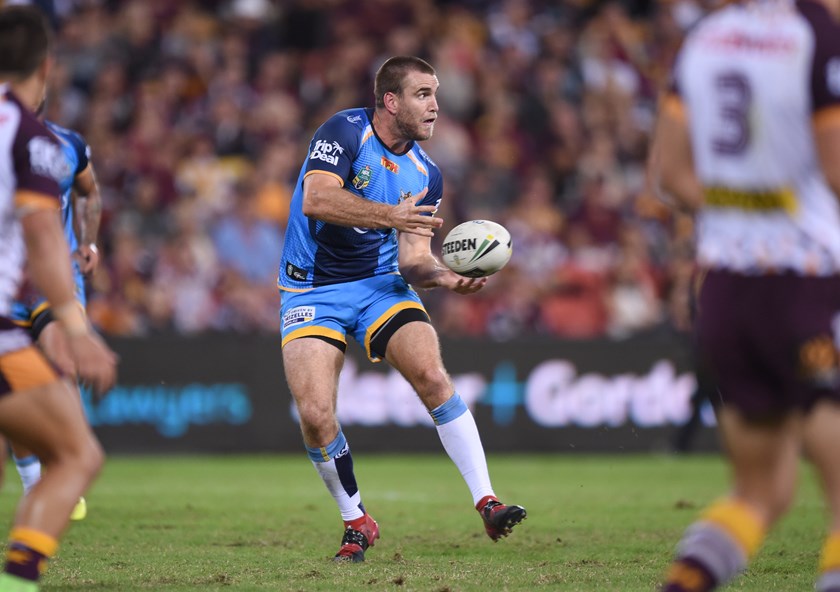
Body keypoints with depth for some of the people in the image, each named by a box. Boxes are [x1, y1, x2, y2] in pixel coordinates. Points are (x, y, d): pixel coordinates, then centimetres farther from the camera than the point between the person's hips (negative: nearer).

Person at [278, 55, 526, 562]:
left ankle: (487, 503, -18)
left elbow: (413, 260, 1)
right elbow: (316, 199, -27)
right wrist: (390, 215, -35)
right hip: (313, 290, -4)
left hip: (381, 284, 4)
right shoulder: (346, 132, -13)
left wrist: (448, 277, -20)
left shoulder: (425, 174, 4)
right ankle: (357, 523, 7)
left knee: (432, 375, -21)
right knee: (315, 415, -17)